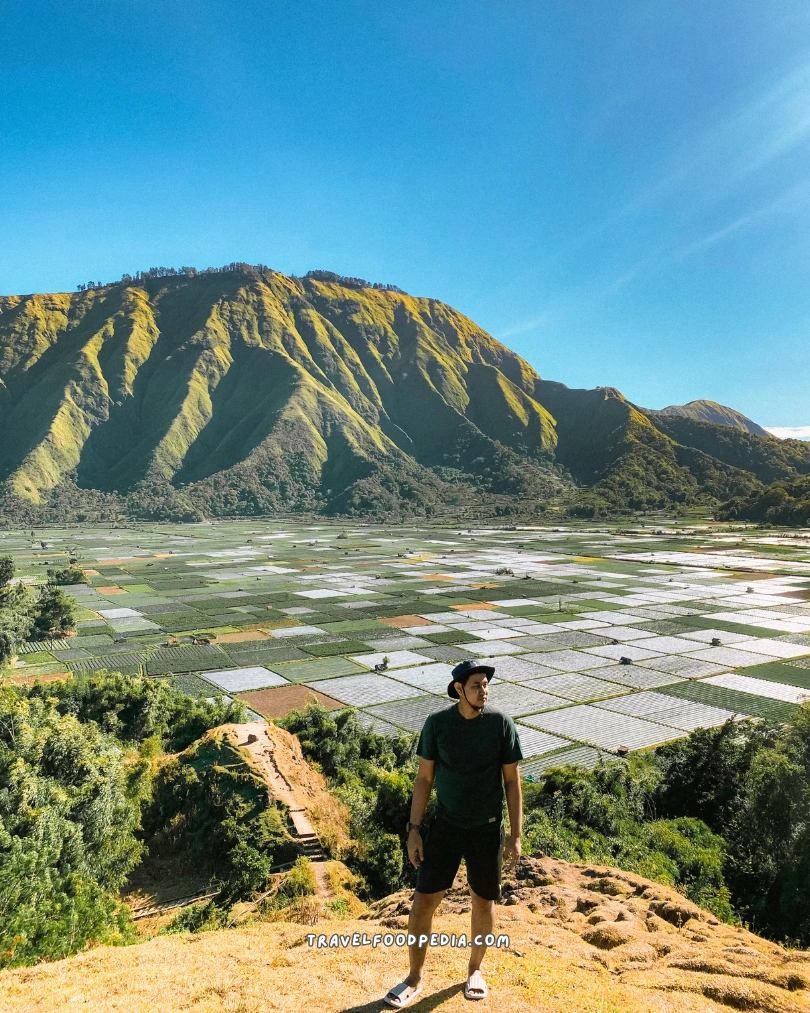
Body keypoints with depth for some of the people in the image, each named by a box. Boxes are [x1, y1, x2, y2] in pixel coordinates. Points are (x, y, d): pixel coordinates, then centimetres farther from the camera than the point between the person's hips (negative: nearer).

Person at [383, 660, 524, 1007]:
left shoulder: (501, 723, -12)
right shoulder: (437, 723, -11)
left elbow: (512, 781, -4)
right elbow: (424, 778, -3)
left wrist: (516, 835, -5)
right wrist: (414, 830, -5)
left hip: (487, 829, 0)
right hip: (446, 827, 0)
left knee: (483, 901, 14)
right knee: (423, 900, 2)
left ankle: (475, 969, 40)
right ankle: (414, 979, 24)